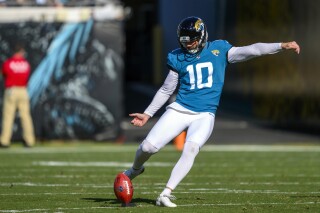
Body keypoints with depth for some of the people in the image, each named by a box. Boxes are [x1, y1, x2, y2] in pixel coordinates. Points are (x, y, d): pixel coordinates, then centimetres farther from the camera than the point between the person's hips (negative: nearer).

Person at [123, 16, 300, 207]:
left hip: (204, 116, -2)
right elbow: (166, 90, 15)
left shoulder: (219, 50, 2)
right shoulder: (178, 58, 6)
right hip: (180, 109, 2)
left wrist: (281, 46, -15)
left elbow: (251, 50, -5)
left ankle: (166, 194, -24)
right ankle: (136, 169, 27)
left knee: (191, 149, -27)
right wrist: (147, 114, 14)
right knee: (149, 146, -8)